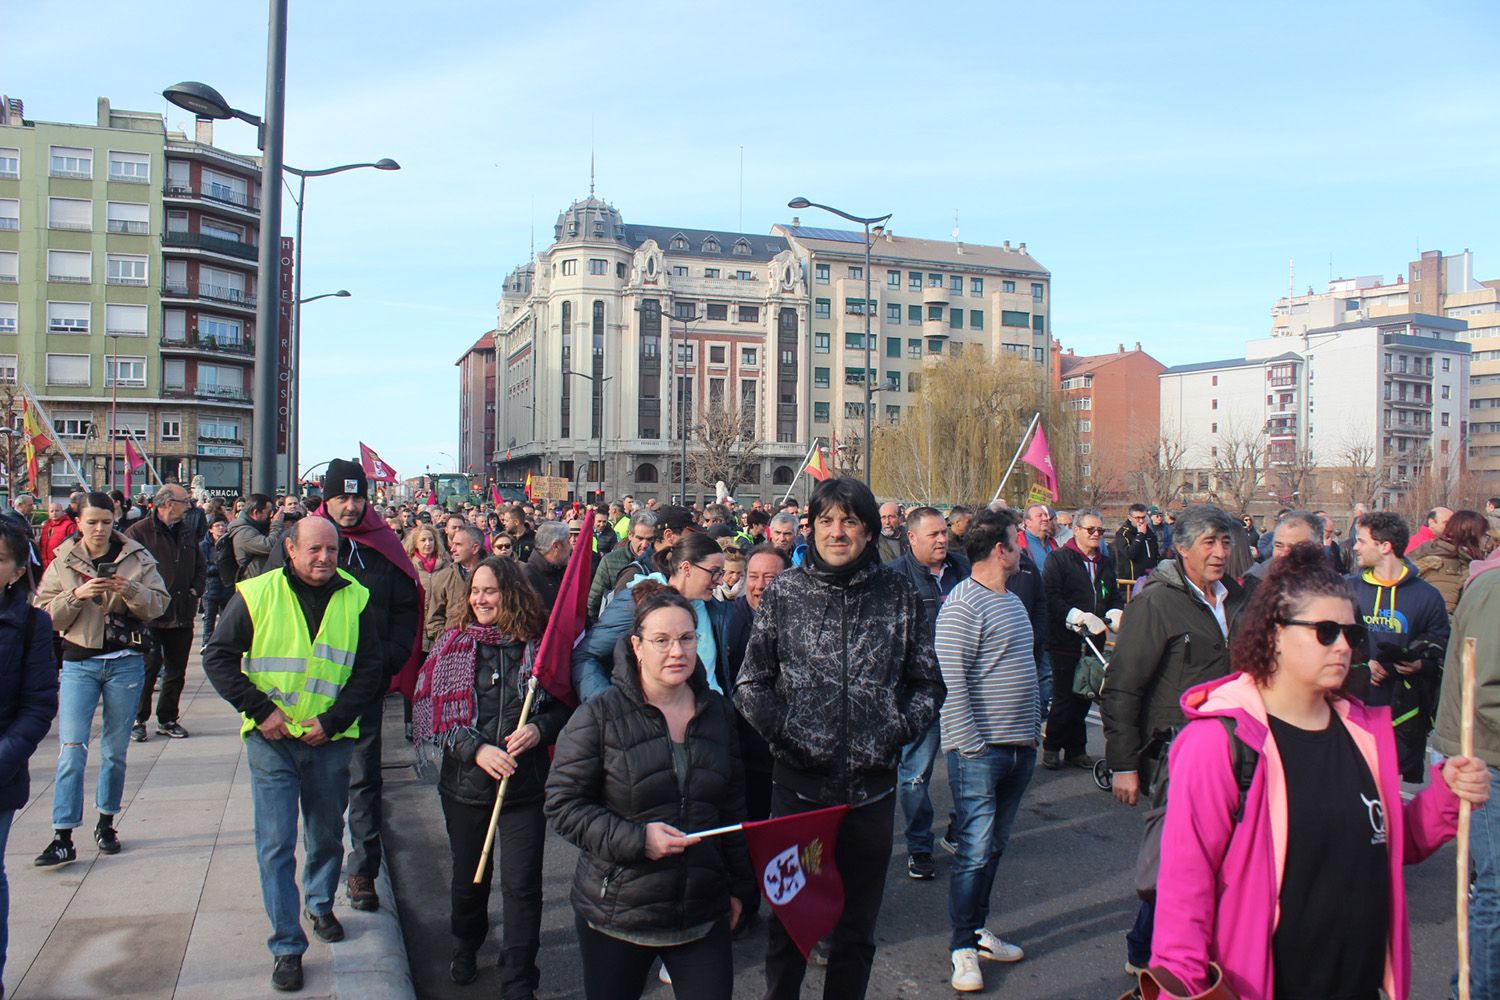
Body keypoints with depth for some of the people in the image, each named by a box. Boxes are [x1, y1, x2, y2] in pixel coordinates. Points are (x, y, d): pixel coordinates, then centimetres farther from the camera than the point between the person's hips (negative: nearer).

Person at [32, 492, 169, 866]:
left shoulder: (137, 558, 1)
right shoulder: (63, 562, 3)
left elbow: (158, 604, -2)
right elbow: (45, 614, -1)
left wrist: (131, 591, -20)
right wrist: (77, 595, -17)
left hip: (126, 662, 0)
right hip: (79, 663, 0)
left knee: (116, 749, 10)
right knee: (71, 748, -7)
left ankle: (107, 823, 26)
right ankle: (63, 837, -2)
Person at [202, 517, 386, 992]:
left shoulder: (356, 600, -2)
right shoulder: (256, 595, -6)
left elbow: (371, 668, 0)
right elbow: (218, 657, -2)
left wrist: (333, 719, -10)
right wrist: (260, 709, -12)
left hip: (331, 741, 2)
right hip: (272, 740, -2)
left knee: (327, 835, 18)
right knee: (276, 844, 0)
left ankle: (320, 905, 43)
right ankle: (286, 946, 11)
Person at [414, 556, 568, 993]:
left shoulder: (540, 645, -4)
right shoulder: (454, 644, -1)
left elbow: (566, 706, 4)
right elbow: (433, 710, -4)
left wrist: (540, 728, -15)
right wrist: (475, 749, -16)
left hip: (525, 783, -2)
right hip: (465, 782, 2)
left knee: (522, 884, -2)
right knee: (469, 876, 19)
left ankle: (519, 982, 15)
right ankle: (466, 946, 48)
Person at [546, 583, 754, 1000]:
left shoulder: (718, 711, 5)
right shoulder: (601, 715, -10)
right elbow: (563, 805, -11)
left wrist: (739, 885, 15)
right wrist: (636, 839, -20)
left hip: (704, 914, 3)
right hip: (616, 914, -3)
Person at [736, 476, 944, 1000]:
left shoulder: (899, 594, 1)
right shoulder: (784, 592, 0)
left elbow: (928, 683, 9)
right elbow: (751, 682, 4)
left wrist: (899, 731, -4)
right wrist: (782, 733, -8)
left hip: (872, 786, 1)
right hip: (799, 784, -1)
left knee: (856, 934, 15)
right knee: (788, 927, 12)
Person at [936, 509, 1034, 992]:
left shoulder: (1012, 601, 15)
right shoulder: (962, 605, -14)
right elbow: (952, 683, -18)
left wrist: (1032, 732, 19)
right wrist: (971, 745, -19)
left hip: (1018, 747, 8)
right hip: (980, 750, -8)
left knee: (994, 846, 16)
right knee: (975, 850, -2)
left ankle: (978, 928, 30)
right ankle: (963, 947, 11)